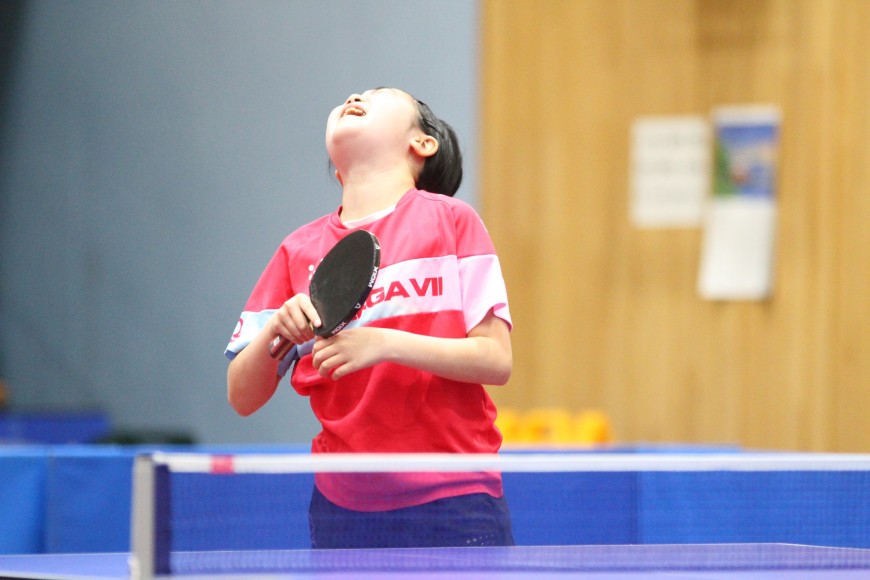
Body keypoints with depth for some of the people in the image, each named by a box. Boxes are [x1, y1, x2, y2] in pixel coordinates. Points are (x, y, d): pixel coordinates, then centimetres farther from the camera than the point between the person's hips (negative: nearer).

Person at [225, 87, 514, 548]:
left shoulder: (451, 220, 2)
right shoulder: (299, 250, 9)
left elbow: (496, 360, -5)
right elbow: (242, 398, 8)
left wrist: (385, 343, -17)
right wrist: (276, 330, -11)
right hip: (342, 507, 2)